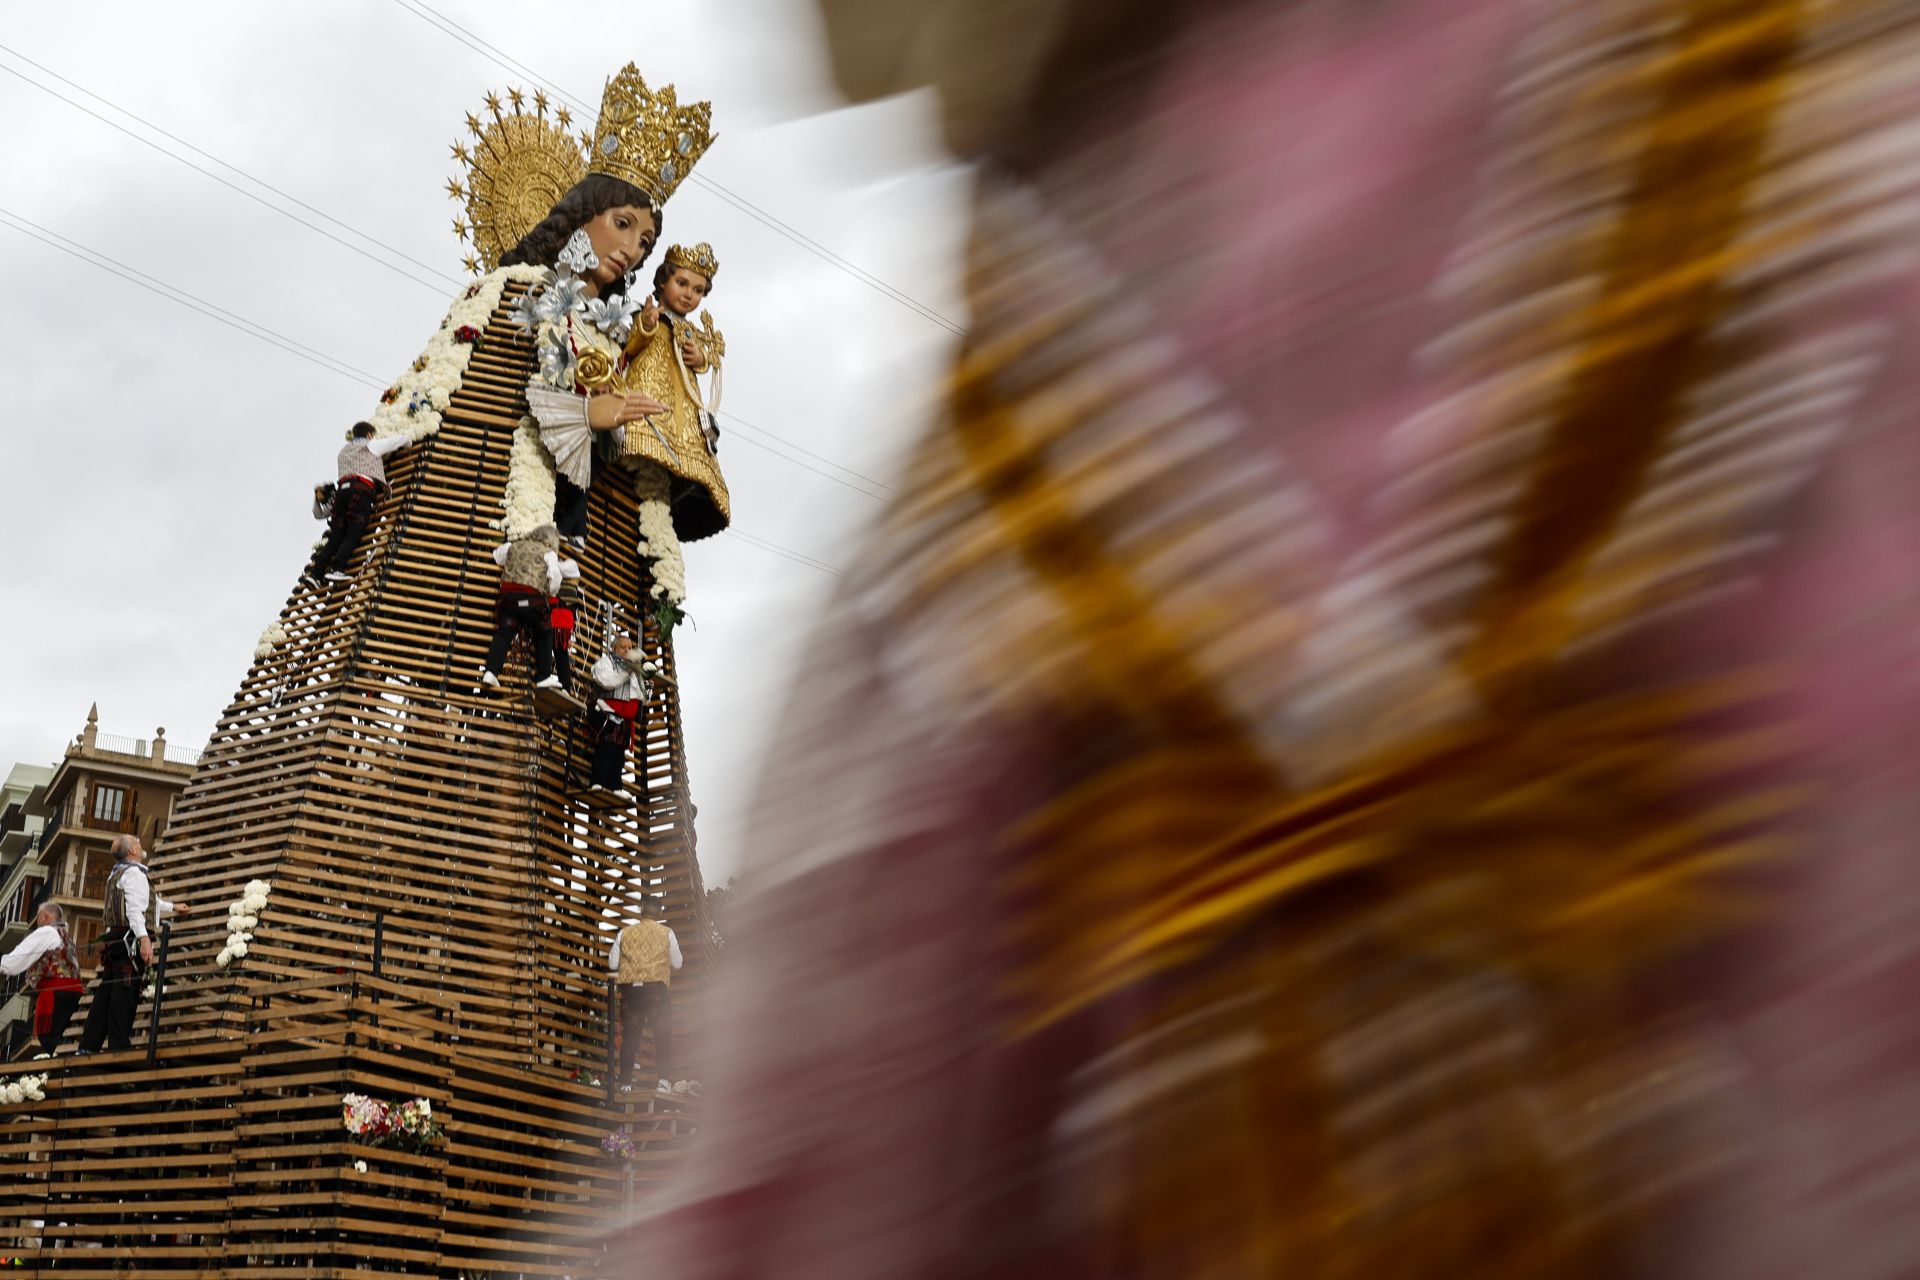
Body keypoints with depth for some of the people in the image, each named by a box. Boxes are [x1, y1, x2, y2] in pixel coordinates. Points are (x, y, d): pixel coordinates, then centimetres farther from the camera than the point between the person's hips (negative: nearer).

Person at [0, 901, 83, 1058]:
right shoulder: (66, 936, 26)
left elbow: (21, 955, -6)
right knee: (55, 1037, 9)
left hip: (54, 990, -9)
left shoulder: (46, 932, -1)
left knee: (47, 1036, -12)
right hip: (72, 989, 9)